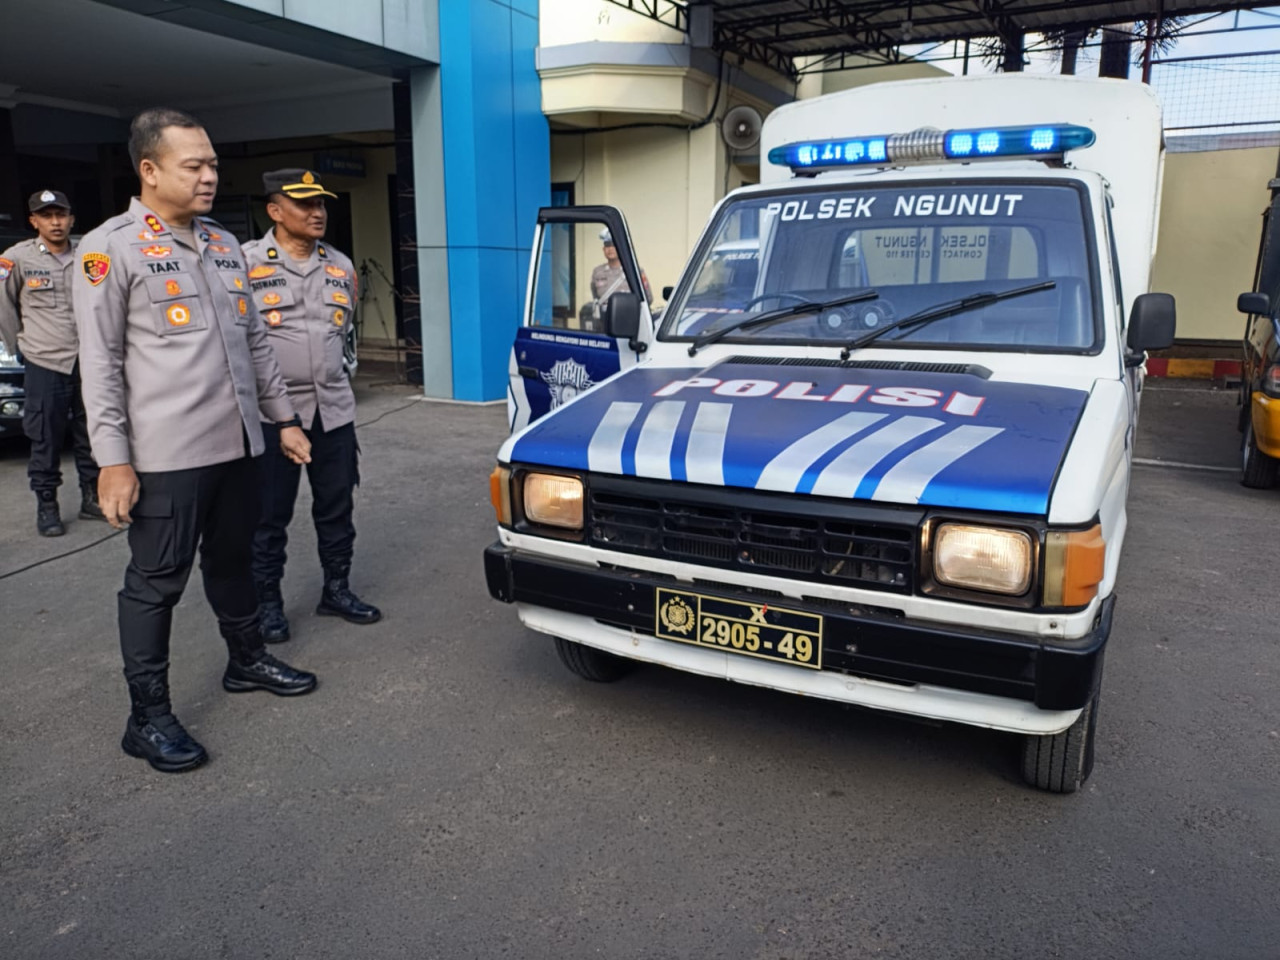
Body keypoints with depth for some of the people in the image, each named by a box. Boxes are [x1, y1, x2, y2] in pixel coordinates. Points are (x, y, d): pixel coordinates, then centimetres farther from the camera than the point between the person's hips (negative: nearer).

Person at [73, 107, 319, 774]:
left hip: (237, 443, 7)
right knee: (156, 582, 2)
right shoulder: (111, 248, -7)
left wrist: (283, 418, 16)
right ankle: (148, 718, 13)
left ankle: (247, 660, 36)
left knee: (232, 560, 19)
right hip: (166, 453, -6)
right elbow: (100, 362, -10)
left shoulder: (224, 245, 13)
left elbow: (255, 341, 18)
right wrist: (112, 459, -14)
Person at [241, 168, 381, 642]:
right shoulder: (246, 262, -8)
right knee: (270, 514, 4)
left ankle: (336, 589, 26)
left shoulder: (340, 266, 10)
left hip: (334, 407, 5)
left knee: (336, 506, 12)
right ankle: (267, 602, 18)